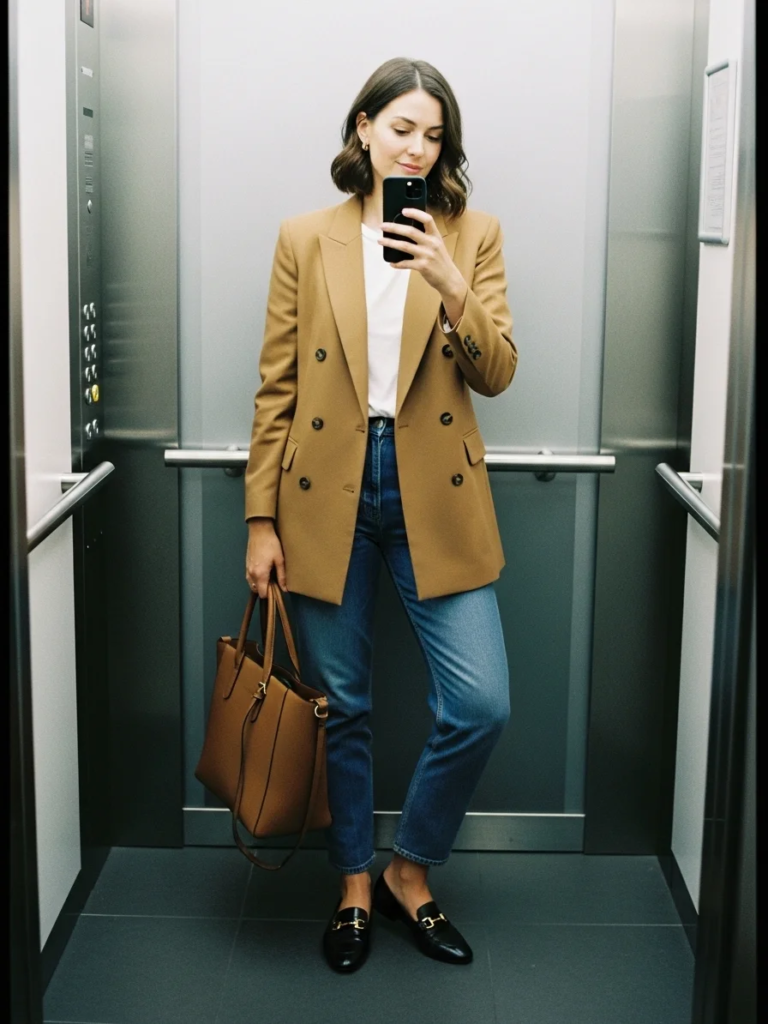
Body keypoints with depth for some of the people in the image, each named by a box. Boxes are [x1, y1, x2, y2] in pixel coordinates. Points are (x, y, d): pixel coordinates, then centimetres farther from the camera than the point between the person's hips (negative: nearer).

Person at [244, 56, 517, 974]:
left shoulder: (473, 236, 5)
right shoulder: (306, 240, 4)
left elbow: (496, 375, -3)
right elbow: (276, 388, 3)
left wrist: (452, 290, -20)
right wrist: (261, 520, -1)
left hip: (434, 494, 0)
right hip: (327, 494, 0)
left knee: (480, 705, -5)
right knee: (340, 706, 9)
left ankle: (411, 871, 19)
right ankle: (355, 885, 29)